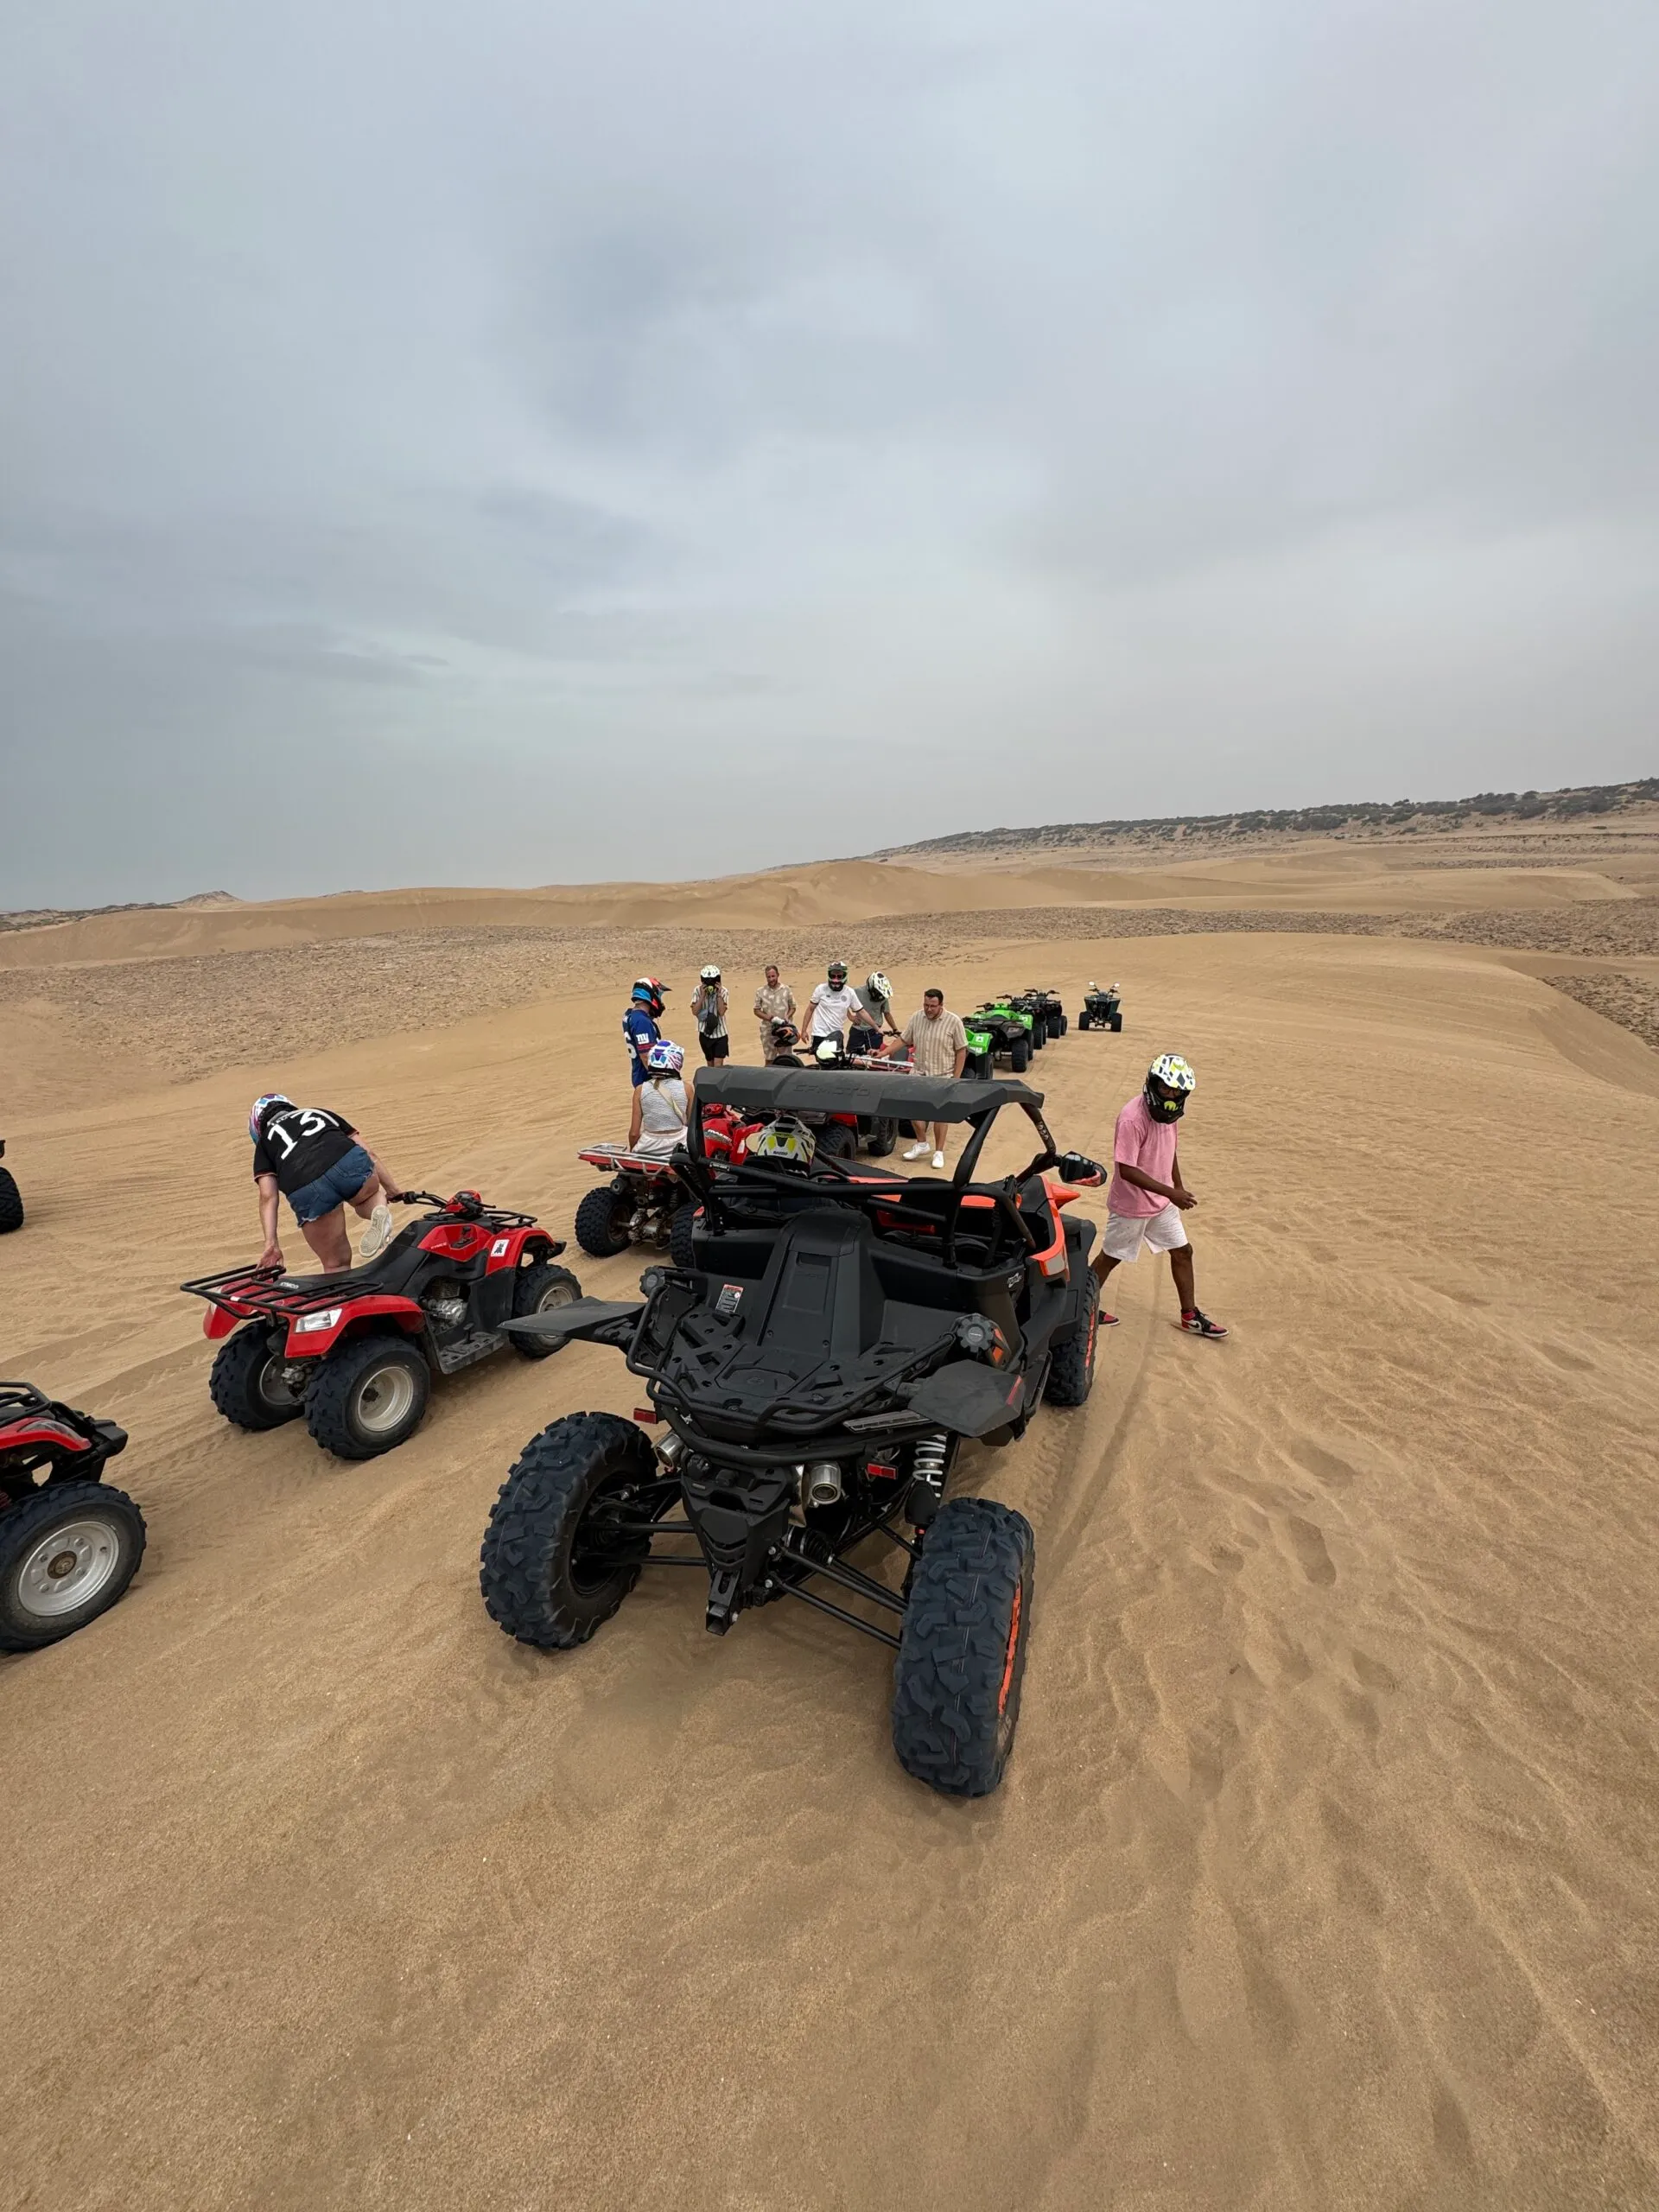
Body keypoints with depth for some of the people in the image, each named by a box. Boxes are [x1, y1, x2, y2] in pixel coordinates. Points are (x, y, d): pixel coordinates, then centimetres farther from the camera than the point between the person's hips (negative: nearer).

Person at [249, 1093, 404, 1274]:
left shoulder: (265, 1140, 31)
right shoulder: (321, 1112, 37)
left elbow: (268, 1196, 14)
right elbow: (368, 1154, 30)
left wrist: (271, 1242, 9)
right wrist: (397, 1191, 33)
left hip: (306, 1192, -1)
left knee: (336, 1264, 18)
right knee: (368, 1196, 37)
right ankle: (379, 1211, 4)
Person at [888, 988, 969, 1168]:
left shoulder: (954, 1021, -10)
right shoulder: (916, 1017, 0)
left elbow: (961, 1051, -7)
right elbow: (902, 1039, 6)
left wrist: (956, 1078, -10)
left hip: (942, 1076, -3)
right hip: (919, 1072, 3)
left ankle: (939, 1152, 15)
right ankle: (921, 1143, 25)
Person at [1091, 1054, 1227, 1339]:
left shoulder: (1167, 1112, -1)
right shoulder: (1132, 1118, -28)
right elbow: (1127, 1170, -30)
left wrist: (1179, 1189, 16)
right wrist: (1170, 1192, -30)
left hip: (1162, 1203, 8)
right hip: (1131, 1206, -8)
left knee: (1182, 1251, 14)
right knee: (1110, 1257, 8)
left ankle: (1190, 1315, 29)